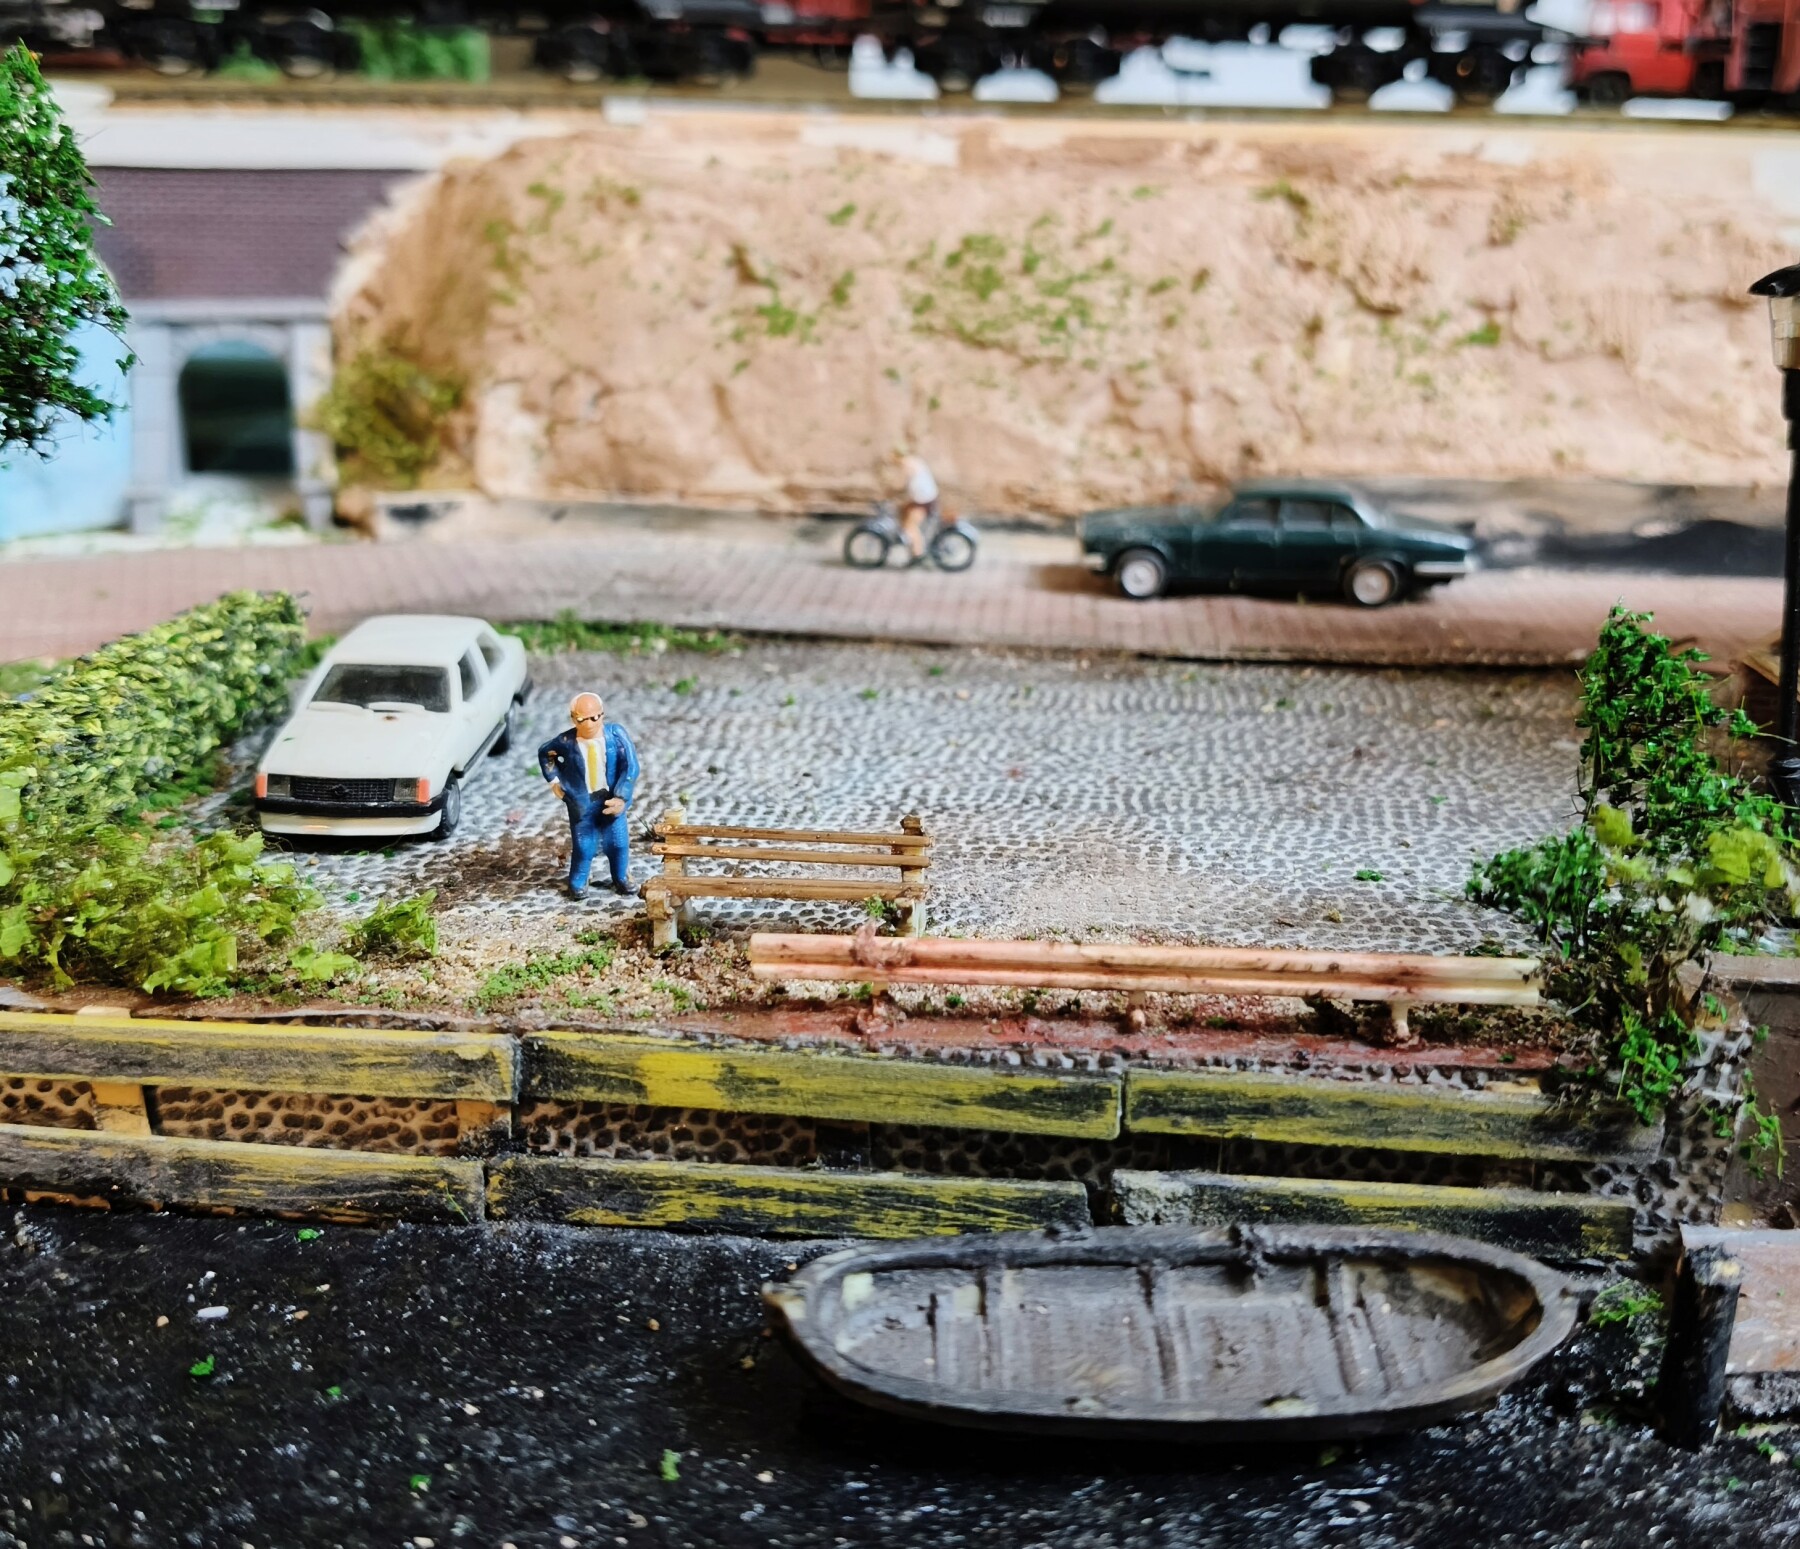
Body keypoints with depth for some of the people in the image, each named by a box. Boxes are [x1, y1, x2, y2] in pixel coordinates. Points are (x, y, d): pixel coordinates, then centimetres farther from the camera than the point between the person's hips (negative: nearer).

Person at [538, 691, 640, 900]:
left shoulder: (616, 733, -13)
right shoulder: (566, 741, -14)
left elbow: (630, 766, -12)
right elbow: (544, 753, 8)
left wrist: (621, 797, -18)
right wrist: (554, 779, 2)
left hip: (611, 799, 1)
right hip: (582, 802, -1)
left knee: (618, 842, 8)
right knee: (584, 846, 3)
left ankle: (621, 879, 31)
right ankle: (577, 883, 26)